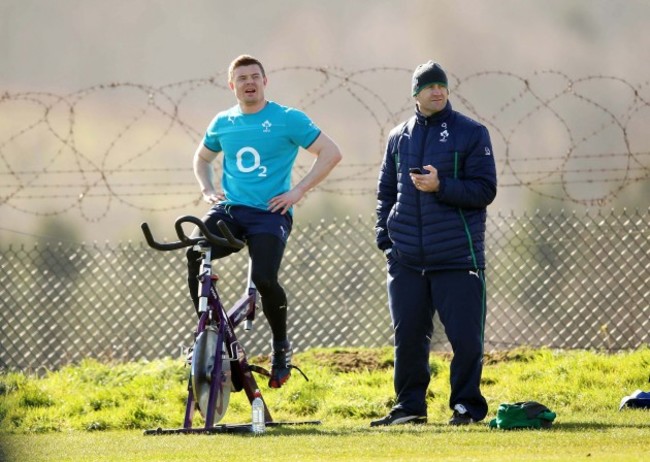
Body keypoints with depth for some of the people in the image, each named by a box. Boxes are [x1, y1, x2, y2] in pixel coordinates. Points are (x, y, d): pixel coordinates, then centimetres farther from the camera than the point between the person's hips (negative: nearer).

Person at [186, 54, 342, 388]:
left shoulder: (288, 120, -1)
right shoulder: (223, 123, 12)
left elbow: (331, 153, -3)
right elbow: (202, 157, 31)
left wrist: (298, 191, -8)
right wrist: (207, 190, 13)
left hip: (269, 213, -4)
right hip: (229, 210, 4)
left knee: (264, 278, -25)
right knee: (195, 255, -25)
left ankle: (281, 346, 2)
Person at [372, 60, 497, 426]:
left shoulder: (471, 133, 1)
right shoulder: (399, 136, 14)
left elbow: (485, 190, -5)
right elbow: (387, 190, 21)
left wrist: (440, 186, -17)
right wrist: (385, 236, 8)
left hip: (457, 257, -4)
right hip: (407, 259, 4)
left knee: (466, 336, -4)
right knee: (408, 336, 6)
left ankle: (467, 406, 8)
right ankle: (410, 406, 16)